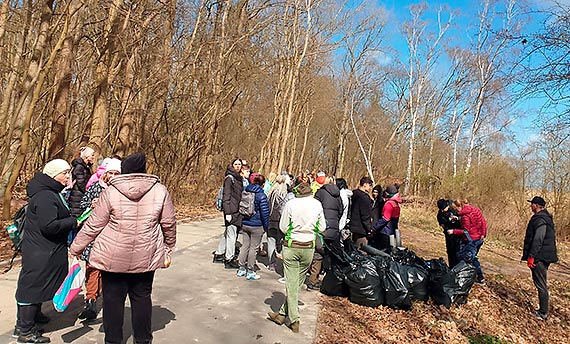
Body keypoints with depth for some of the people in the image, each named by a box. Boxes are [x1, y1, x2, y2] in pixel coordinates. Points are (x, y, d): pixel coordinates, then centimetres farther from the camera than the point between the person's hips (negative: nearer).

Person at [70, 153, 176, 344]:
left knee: (113, 299, 14)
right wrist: (169, 249, 15)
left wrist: (75, 249, 10)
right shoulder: (159, 190, -5)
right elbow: (169, 224, 1)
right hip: (146, 258, 2)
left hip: (113, 259, -1)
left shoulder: (111, 192, -8)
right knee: (142, 298, 16)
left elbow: (93, 225, -4)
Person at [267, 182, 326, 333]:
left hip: (291, 246, -2)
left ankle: (294, 321, 11)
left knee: (291, 283, 6)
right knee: (299, 281, 15)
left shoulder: (290, 204, -10)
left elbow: (283, 228, -5)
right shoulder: (317, 204, -3)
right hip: (309, 247, 3)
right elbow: (321, 228, 4)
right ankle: (282, 313, 23)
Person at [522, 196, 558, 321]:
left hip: (540, 257, -11)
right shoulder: (546, 217, 14)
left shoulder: (540, 219, -20)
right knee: (541, 283, 19)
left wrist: (531, 256, -23)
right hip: (545, 256, 11)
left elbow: (538, 239, -25)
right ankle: (543, 308, 29)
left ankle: (543, 313, 5)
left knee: (541, 285, -2)